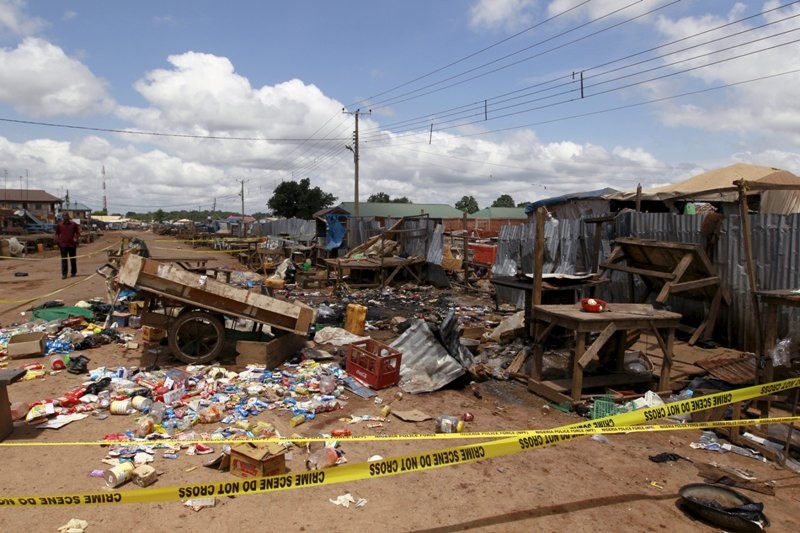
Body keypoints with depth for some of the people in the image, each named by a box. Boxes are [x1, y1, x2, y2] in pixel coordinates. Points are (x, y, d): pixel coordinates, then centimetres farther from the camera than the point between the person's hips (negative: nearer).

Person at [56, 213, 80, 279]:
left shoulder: (73, 224, -1)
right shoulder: (59, 225, 1)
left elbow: (78, 232, 7)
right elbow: (57, 233, 12)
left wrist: (76, 238, -7)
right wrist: (58, 240, -1)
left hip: (72, 244, 0)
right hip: (63, 245, 0)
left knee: (73, 259, 9)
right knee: (64, 260, -2)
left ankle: (74, 272, 22)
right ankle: (64, 274, -1)